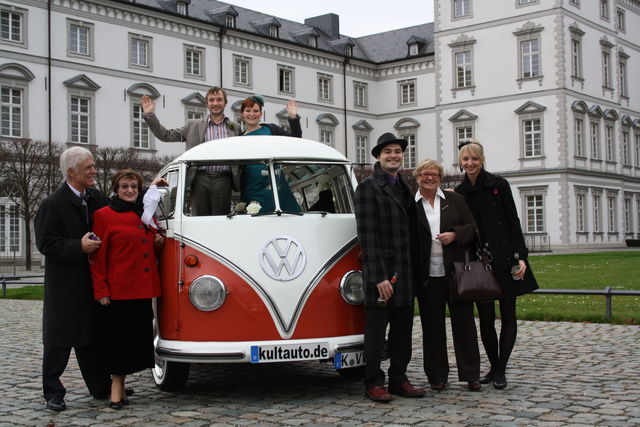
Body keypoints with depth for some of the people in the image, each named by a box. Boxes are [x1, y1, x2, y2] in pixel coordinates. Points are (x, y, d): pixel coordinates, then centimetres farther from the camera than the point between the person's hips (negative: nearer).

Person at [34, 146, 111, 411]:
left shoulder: (96, 199, 8)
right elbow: (46, 244, -14)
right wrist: (79, 247, -22)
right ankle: (53, 394, 13)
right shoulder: (52, 204, -11)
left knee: (92, 338, 13)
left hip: (92, 283, 6)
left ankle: (101, 388, 22)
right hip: (64, 286, -6)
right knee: (58, 340, 3)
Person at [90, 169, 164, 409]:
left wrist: (158, 241, 7)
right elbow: (98, 256, -6)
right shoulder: (104, 215, -3)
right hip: (118, 288, -6)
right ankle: (116, 387, 8)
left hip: (144, 287, 6)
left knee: (138, 335, 7)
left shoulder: (146, 214, 16)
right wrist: (101, 290, -12)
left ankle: (119, 385, 19)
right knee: (118, 336, -2)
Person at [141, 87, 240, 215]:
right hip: (200, 179, 0)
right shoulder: (194, 126, 15)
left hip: (223, 181, 0)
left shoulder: (235, 128, 15)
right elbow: (166, 135, 14)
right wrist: (150, 115, 7)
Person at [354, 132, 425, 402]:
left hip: (405, 270, 7)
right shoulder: (368, 187, -7)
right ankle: (373, 384, 8)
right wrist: (378, 277, -18)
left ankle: (398, 380, 21)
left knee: (403, 329, 11)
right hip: (380, 271, -7)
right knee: (376, 329, 0)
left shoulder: (405, 188, 16)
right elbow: (367, 235, -14)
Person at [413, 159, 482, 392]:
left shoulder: (455, 200, 9)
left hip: (456, 271, 1)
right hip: (428, 275, -1)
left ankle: (471, 375, 12)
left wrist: (454, 234, -11)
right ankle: (437, 376, 15)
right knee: (432, 326, 5)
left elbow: (472, 228, 7)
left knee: (464, 322, 4)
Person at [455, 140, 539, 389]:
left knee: (507, 315, 2)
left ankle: (501, 370, 11)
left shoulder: (498, 185, -3)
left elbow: (513, 222, -4)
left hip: (504, 259, -3)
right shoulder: (459, 193, 7)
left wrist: (520, 257, -11)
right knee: (485, 318, 4)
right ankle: (494, 367, 18)